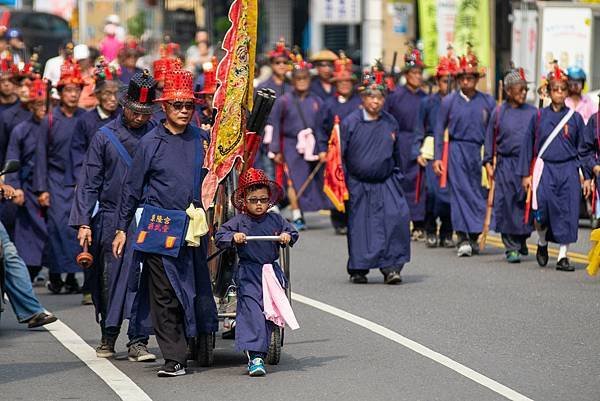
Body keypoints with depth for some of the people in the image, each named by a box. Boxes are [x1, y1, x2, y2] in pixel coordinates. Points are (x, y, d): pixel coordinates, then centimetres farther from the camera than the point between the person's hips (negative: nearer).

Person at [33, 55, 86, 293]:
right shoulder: (50, 120, 0)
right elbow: (41, 155, 2)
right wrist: (41, 189, -3)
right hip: (56, 181, -1)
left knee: (76, 227, -2)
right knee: (57, 226, -6)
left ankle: (72, 276, 7)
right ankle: (55, 276, 2)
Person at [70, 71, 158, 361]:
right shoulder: (105, 136, 1)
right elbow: (89, 182, 2)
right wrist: (83, 222, -4)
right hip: (112, 220, 0)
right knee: (110, 279, 6)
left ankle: (137, 341, -5)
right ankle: (108, 337, 20)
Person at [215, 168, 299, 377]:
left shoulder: (275, 220, 5)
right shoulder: (238, 222, -3)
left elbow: (292, 232, 12)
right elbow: (219, 236, -5)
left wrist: (288, 236, -10)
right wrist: (233, 237, -23)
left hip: (272, 271, 4)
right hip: (248, 275, -4)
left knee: (269, 313, 6)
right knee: (252, 311, -13)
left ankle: (259, 352, 20)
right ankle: (255, 356, -18)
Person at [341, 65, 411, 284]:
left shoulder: (390, 123, 5)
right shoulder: (350, 123, -6)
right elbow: (340, 155, -2)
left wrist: (398, 177, 14)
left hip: (386, 184, 2)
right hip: (358, 185, -2)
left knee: (397, 217, -16)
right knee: (359, 225, 3)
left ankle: (391, 266, -10)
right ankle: (358, 269, 19)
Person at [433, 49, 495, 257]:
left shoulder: (487, 101, 4)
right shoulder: (449, 101, 1)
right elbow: (439, 129, 5)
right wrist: (437, 157, 0)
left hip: (479, 152, 1)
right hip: (457, 150, -1)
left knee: (477, 193, 6)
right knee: (459, 191, -7)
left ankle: (474, 236, 16)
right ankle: (463, 238, -8)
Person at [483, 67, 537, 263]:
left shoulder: (532, 113, 4)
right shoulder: (499, 113, 3)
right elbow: (490, 139, 8)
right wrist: (488, 162, 3)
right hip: (505, 165, -1)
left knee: (525, 204, 4)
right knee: (507, 205, -3)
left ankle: (522, 241, 24)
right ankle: (511, 247, 1)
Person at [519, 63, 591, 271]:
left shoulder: (575, 118, 5)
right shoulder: (539, 117, 4)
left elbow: (583, 150, 9)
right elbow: (528, 146, 9)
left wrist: (587, 177, 5)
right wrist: (526, 174, 5)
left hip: (568, 170, 1)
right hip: (545, 169, -1)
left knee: (568, 213, -3)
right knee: (542, 210, -15)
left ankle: (563, 256, 5)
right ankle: (542, 242, 14)